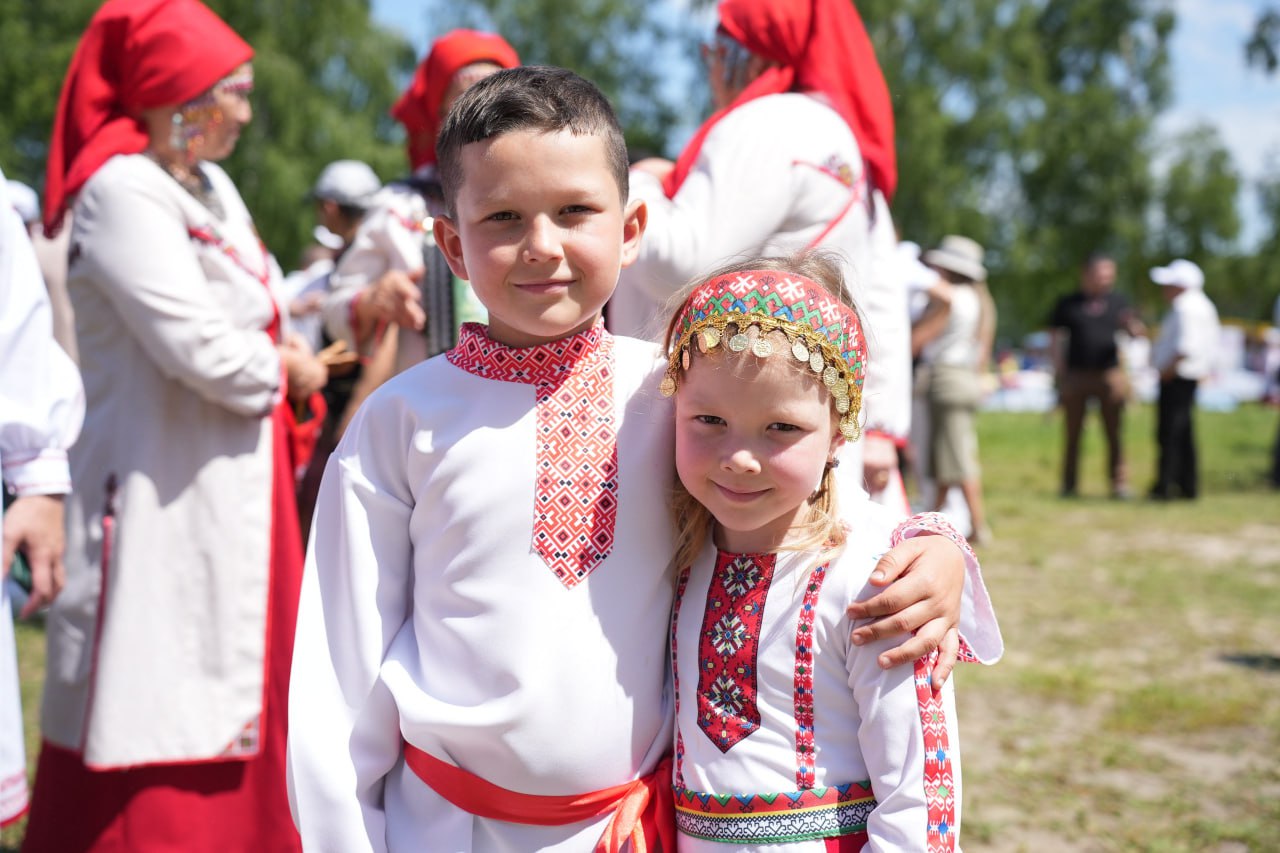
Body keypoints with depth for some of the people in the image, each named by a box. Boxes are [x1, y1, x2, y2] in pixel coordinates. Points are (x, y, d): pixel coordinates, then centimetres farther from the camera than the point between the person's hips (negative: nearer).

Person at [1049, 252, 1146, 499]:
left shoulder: (1117, 302, 10)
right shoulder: (1068, 304, 6)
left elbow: (1137, 332, 8)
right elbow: (1056, 339, 7)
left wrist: (1133, 327, -16)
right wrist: (1060, 373, -1)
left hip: (1110, 374, 1)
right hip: (1076, 375, -1)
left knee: (1114, 432, 0)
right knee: (1073, 432, 2)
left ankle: (1119, 483, 5)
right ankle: (1069, 484, 11)